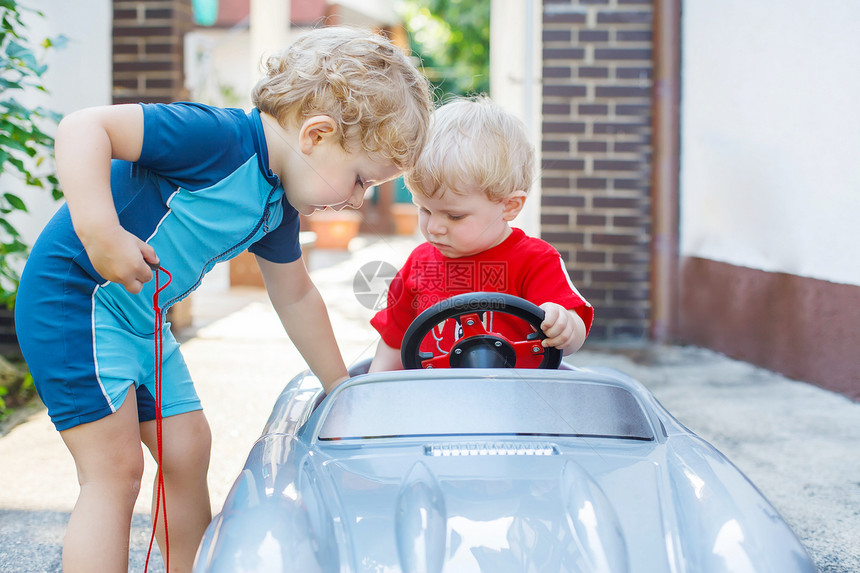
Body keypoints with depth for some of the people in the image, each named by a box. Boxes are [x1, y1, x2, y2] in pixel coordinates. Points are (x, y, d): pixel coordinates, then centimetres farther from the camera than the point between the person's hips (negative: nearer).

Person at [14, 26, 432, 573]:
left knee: (189, 449, 11)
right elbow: (83, 127, -30)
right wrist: (101, 233, -40)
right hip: (72, 298, -9)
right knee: (116, 471, -11)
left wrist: (341, 387, 25)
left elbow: (295, 296, 19)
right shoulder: (220, 138, -25)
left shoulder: (278, 206, 5)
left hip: (141, 320, 9)